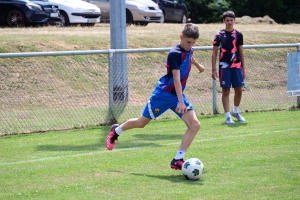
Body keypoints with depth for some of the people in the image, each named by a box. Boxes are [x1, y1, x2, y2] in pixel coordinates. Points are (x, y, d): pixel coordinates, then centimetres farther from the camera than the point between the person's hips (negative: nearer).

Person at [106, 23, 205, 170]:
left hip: (178, 95, 7)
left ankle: (178, 160, -9)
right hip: (163, 94, -7)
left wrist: (198, 66, 52)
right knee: (141, 122, 7)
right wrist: (180, 101, -34)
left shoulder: (189, 50, 3)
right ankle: (116, 131, 37)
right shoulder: (175, 53, -22)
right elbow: (176, 78, -28)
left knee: (195, 125, -11)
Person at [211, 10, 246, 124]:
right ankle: (228, 116, 3)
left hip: (237, 66, 3)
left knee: (239, 90, 3)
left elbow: (241, 52, 13)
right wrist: (213, 69, -3)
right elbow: (214, 53, 3)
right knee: (225, 91, -1)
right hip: (224, 66, -3)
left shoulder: (238, 34, 8)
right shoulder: (219, 35, 0)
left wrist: (243, 68, 11)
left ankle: (236, 112, 25)